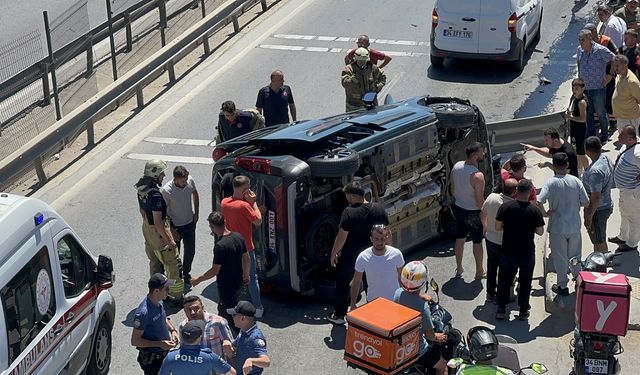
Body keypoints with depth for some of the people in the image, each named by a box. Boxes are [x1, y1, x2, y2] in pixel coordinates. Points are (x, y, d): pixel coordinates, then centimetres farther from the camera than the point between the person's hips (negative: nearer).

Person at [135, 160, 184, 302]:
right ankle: (177, 296, 12)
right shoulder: (155, 194, -31)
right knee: (173, 264, 4)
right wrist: (169, 241, -22)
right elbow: (158, 222, -29)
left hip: (146, 228, 9)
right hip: (158, 231, -9)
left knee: (155, 261, 23)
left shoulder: (141, 189, -2)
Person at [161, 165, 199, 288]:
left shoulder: (190, 181, -17)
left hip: (190, 223, 5)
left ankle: (186, 274, 41)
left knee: (190, 251, 17)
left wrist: (196, 213, 5)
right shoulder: (166, 191, -30)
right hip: (175, 226, -4)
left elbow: (195, 194, 6)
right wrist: (172, 231, -16)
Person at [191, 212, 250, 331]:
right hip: (238, 282, 8)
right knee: (222, 308, 28)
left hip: (226, 286, -8)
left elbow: (215, 270, -24)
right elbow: (247, 259, 6)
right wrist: (246, 275, 22)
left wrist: (198, 279, -10)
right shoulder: (238, 237, -5)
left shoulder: (220, 246, -29)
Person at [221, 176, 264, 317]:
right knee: (252, 277, 8)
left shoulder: (224, 203, -4)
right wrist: (253, 202, -12)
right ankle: (258, 308, 16)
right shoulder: (244, 206, -24)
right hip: (246, 247, -6)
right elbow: (258, 221, -16)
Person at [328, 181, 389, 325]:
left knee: (343, 284, 16)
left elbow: (341, 237, -20)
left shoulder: (349, 212, -22)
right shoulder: (379, 209, -5)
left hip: (350, 256, -4)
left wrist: (333, 254, -8)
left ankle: (339, 315, 24)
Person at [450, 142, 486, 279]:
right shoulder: (478, 176, -30)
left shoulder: (456, 166, -8)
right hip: (473, 212, -6)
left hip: (458, 208, 6)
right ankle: (479, 272, 29)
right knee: (477, 242, 13)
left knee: (460, 238, 22)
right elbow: (480, 201, -23)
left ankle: (459, 269, 36)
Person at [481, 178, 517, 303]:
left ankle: (490, 293, 36)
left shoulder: (491, 197, -13)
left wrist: (485, 227, 21)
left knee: (491, 266, 23)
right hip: (505, 243, -5)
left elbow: (482, 214, 3)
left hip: (489, 239, 5)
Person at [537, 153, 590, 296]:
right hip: (574, 226, 3)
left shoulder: (551, 183, -17)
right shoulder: (576, 181, -9)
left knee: (560, 257, 12)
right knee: (575, 255, 20)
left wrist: (545, 213, -10)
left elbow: (539, 202, -28)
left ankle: (563, 286, 22)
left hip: (557, 227, -3)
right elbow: (586, 202, -6)